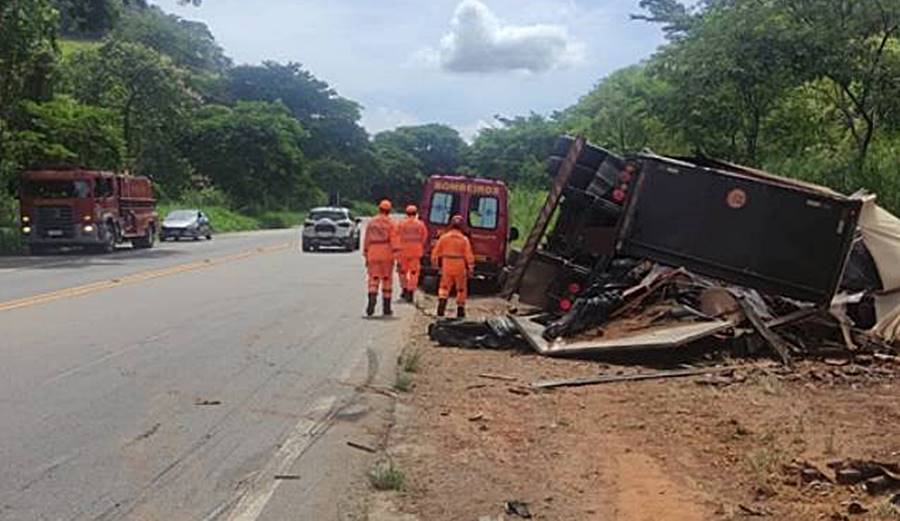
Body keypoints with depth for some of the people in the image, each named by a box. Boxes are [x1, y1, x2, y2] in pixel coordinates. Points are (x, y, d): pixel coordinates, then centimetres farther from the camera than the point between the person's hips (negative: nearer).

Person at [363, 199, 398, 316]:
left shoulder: (371, 222, 8)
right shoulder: (391, 223, -1)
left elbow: (366, 240, 7)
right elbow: (393, 240, -9)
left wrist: (366, 256, 13)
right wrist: (395, 256, -8)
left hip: (373, 254, 2)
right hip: (386, 254, -2)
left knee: (373, 279, 2)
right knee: (387, 279, 7)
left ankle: (372, 302, -20)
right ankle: (386, 308, 10)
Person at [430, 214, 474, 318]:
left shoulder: (443, 237, -3)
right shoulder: (464, 239, -8)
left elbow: (436, 252, 3)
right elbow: (469, 255, -9)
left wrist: (436, 264, 18)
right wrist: (470, 268, 1)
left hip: (447, 267, 1)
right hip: (460, 268, -1)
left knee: (444, 287, 14)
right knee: (461, 289, 14)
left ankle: (442, 303, -8)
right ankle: (460, 310, 16)